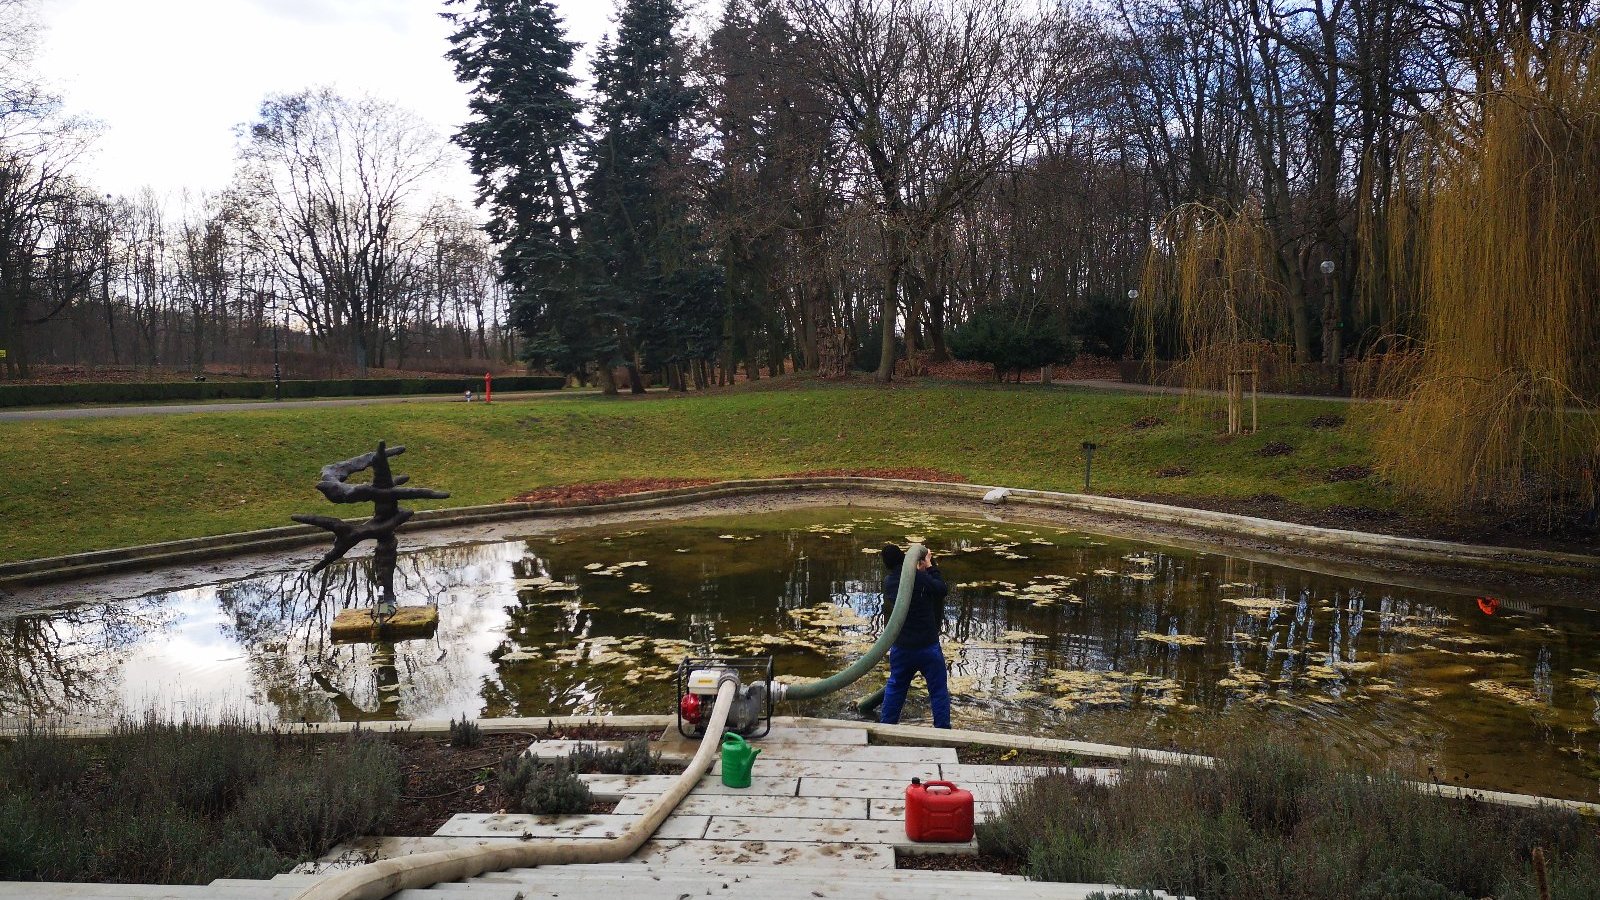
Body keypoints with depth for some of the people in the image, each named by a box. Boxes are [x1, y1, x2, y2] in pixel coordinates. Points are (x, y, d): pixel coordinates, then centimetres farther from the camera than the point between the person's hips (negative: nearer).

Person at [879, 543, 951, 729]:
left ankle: (886, 726, 28)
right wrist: (930, 566, 2)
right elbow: (942, 589, -8)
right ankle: (942, 729, 11)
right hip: (928, 647, -5)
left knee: (895, 687, 21)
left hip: (900, 648, 5)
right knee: (939, 691, 8)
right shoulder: (919, 577, -20)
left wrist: (923, 567, 16)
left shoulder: (888, 581, -1)